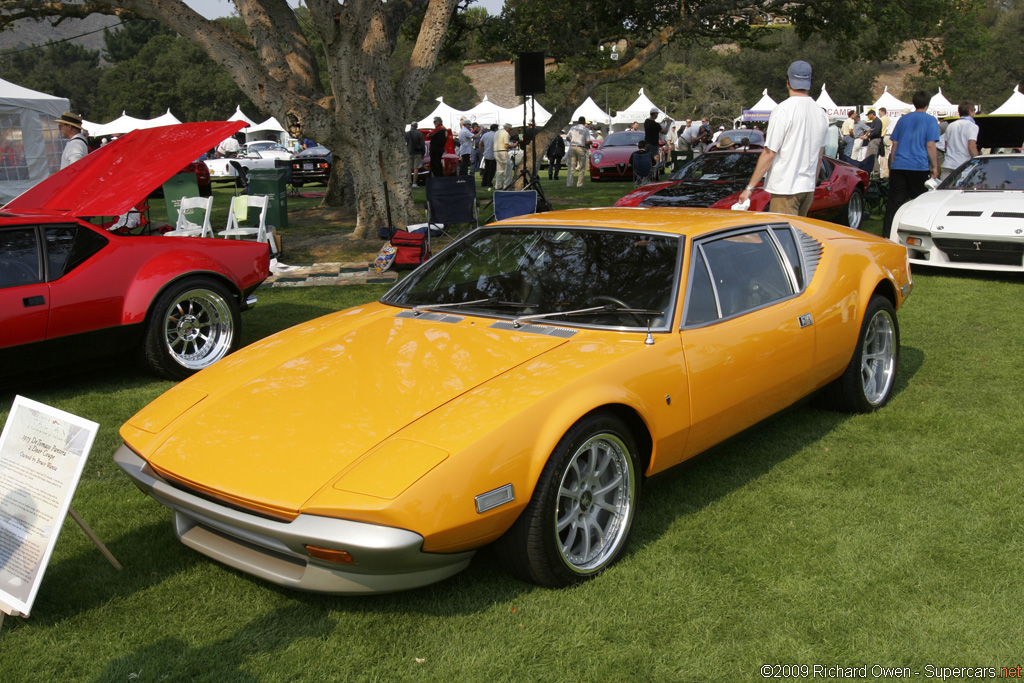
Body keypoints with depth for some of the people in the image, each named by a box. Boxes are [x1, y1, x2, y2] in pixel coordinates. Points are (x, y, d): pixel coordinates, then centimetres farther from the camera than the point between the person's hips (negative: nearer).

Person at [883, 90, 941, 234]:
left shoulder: (903, 119, 13)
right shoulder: (930, 120, -1)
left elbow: (894, 144, 15)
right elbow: (930, 146, -8)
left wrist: (892, 163, 22)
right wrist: (935, 167, -3)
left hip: (898, 166, 4)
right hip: (920, 167, -4)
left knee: (894, 202, 5)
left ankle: (887, 234, 4)